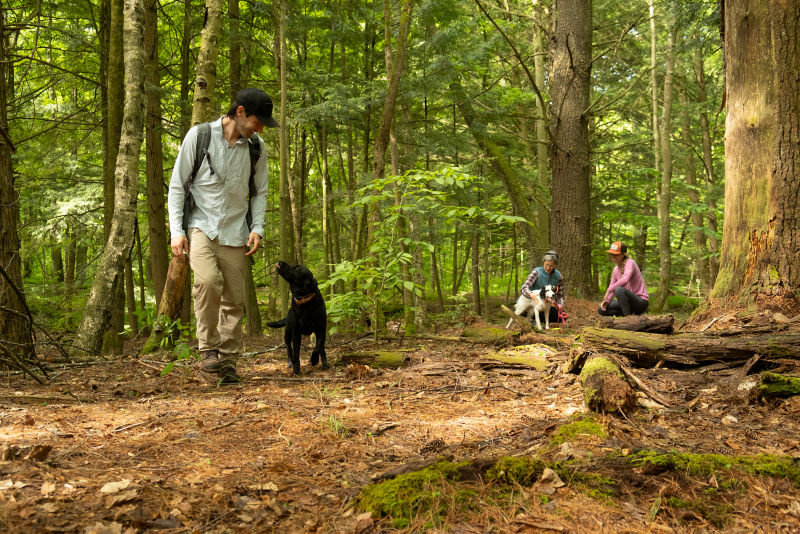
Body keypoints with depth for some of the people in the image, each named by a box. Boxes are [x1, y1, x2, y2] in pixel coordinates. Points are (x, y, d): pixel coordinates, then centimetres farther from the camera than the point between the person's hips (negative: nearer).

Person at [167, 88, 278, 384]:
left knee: (234, 300, 0)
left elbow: (260, 192, 15)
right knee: (208, 281, -27)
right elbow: (177, 185, 0)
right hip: (202, 225, -3)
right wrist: (176, 230, -8)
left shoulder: (257, 147, 5)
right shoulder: (199, 136, -5)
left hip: (235, 232, 3)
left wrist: (257, 228, -1)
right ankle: (208, 347, -11)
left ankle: (228, 360, 12)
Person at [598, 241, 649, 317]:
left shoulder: (630, 263, -15)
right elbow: (611, 287, 9)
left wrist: (608, 291, -30)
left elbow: (625, 279, -34)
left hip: (641, 301, -8)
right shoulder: (616, 269, 8)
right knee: (601, 310, -4)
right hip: (629, 301, 8)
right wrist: (606, 300, -11)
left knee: (618, 290, -34)